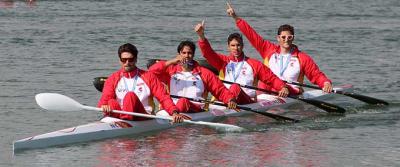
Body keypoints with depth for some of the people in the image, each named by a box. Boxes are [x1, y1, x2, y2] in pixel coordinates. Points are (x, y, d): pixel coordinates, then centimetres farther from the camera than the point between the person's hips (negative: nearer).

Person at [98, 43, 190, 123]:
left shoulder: (148, 77, 13)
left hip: (144, 120, -1)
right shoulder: (113, 79, 15)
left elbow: (164, 97, 5)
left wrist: (174, 112, -14)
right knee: (112, 103, -29)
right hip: (119, 115, 1)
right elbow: (104, 100, 3)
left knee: (130, 95, -28)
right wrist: (104, 106, -23)